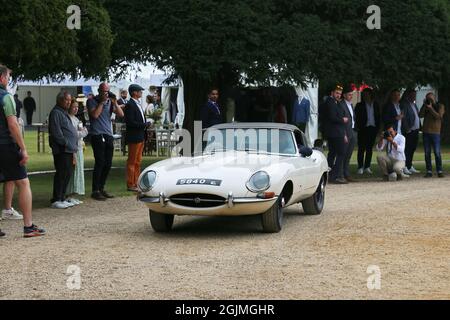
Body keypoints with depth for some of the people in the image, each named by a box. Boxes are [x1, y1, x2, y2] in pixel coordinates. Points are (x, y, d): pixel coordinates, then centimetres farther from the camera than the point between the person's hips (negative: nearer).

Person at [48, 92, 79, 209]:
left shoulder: (64, 113, 23)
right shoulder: (56, 113, -8)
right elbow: (56, 132, -16)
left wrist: (74, 147, 17)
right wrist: (66, 144, -15)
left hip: (69, 149, 10)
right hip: (62, 150, -10)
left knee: (68, 174, 11)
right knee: (61, 174, -9)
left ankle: (62, 198, 17)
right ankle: (56, 200, -5)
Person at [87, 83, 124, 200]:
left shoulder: (110, 101, 13)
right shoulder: (92, 101, 1)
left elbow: (121, 114, 5)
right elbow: (95, 115, -15)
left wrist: (115, 103, -7)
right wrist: (102, 102, -11)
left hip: (109, 135, 6)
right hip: (97, 135, -6)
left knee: (108, 164, 7)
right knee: (100, 163, -9)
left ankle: (101, 188, 19)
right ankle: (95, 191, -4)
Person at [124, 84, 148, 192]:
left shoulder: (138, 104, 16)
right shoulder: (130, 105, -14)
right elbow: (130, 122, -21)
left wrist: (145, 124, 5)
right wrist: (144, 125, -17)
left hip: (140, 137, 10)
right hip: (134, 137, -10)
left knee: (138, 161, 13)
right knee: (132, 162, -3)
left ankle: (136, 183, 20)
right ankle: (130, 184, 2)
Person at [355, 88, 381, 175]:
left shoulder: (375, 105, 12)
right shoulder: (359, 106, 3)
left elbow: (378, 117, 14)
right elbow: (356, 118, 1)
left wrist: (378, 127, 4)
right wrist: (358, 127, -9)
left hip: (373, 128, 3)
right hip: (363, 129, -3)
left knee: (370, 149, 7)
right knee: (361, 149, -2)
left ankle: (367, 167, 14)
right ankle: (360, 167, 2)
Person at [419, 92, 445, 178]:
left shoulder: (440, 106, 5)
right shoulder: (426, 107, 15)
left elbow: (439, 116, -10)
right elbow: (420, 115, 2)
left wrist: (431, 108, -14)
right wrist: (424, 106, -6)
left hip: (435, 132, -4)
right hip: (426, 132, 4)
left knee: (437, 153, -8)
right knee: (427, 153, 2)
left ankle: (439, 171, -4)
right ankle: (429, 171, 5)